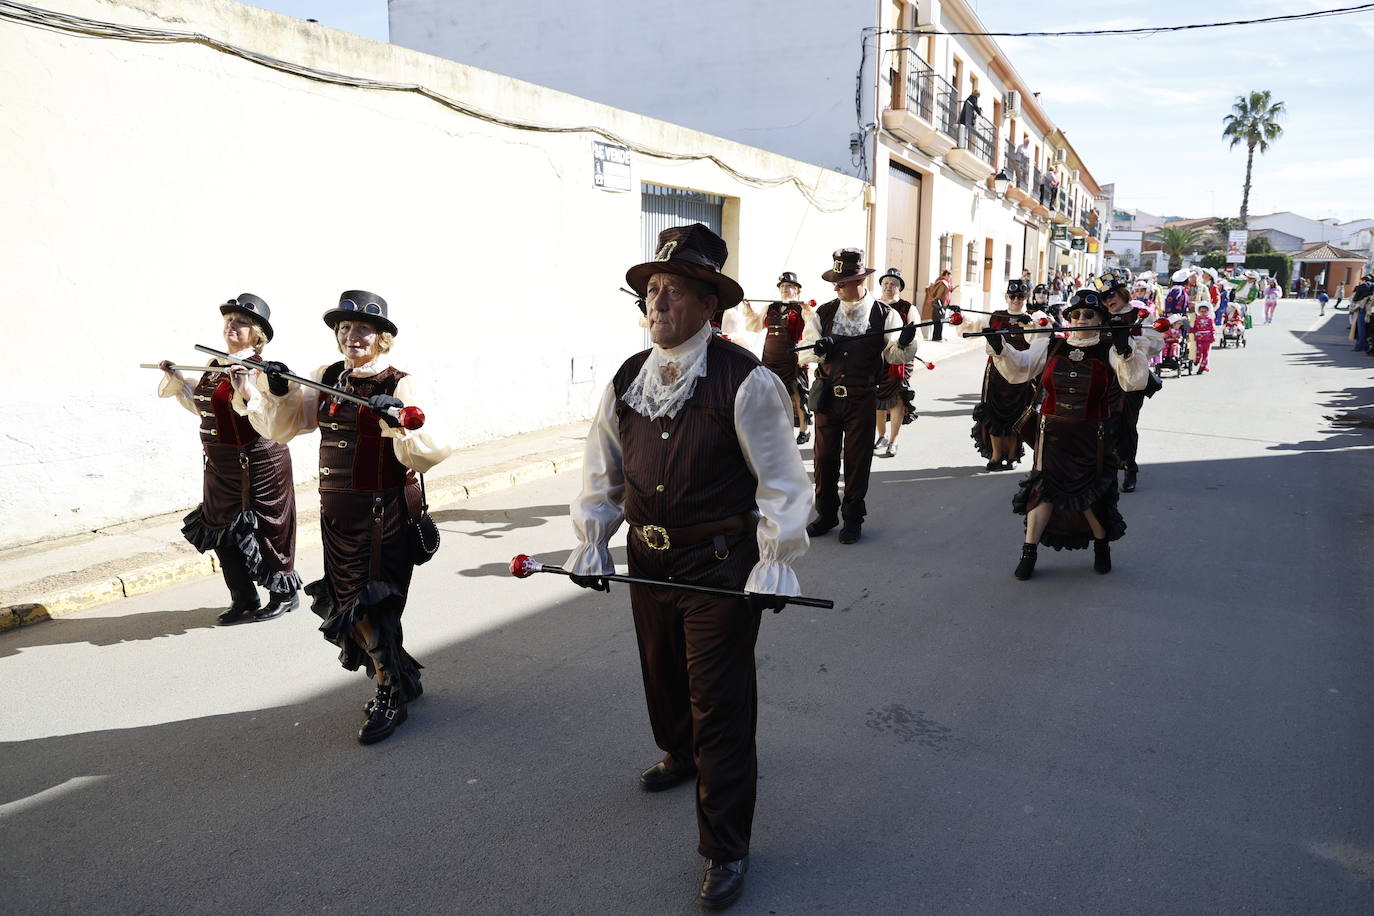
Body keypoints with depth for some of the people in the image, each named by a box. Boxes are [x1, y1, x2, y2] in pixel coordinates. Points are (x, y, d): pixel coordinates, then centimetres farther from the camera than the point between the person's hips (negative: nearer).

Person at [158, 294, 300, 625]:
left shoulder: (256, 368, -13)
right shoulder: (216, 365, 12)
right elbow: (203, 408, 21)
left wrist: (241, 389, -43)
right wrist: (178, 383, 16)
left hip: (257, 463, -9)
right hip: (221, 467, 9)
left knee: (262, 529, 1)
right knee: (222, 531, 13)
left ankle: (285, 594, 18)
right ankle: (244, 600, 25)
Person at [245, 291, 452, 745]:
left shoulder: (400, 385, -11)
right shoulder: (326, 378, 8)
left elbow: (431, 451, -21)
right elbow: (281, 425, 14)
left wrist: (396, 420, -36)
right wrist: (277, 391, -3)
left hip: (383, 514, -7)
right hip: (337, 514, 7)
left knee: (370, 608, -5)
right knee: (343, 604, 15)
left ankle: (391, 698, 14)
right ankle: (402, 678, 34)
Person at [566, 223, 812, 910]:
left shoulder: (745, 382, -15)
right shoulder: (627, 379, 3)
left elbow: (781, 482, -12)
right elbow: (603, 471, 11)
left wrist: (775, 564, -15)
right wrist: (591, 542, 6)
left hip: (720, 565, -6)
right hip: (647, 560, 6)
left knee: (720, 704, 0)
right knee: (662, 674, 25)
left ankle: (725, 849, 16)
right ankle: (680, 755, 57)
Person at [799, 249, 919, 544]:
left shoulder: (884, 315, -3)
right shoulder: (823, 314, 3)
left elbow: (896, 356, -7)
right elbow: (803, 353, 3)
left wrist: (905, 343, -29)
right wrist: (818, 350, -19)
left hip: (862, 398, -2)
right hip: (827, 395, 2)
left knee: (857, 459, 6)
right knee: (825, 456, 8)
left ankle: (853, 518, 19)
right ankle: (826, 514, 23)